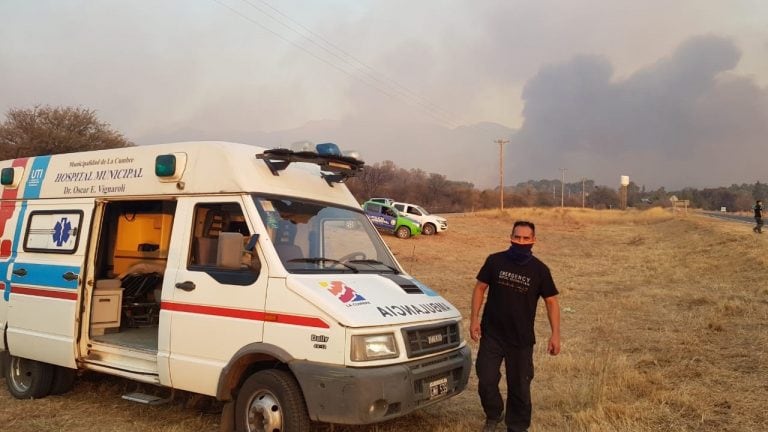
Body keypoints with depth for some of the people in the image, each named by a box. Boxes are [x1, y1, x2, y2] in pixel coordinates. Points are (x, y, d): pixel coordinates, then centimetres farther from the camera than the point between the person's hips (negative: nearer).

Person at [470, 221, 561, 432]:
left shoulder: (540, 270, -6)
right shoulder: (495, 261, -5)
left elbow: (551, 302, 0)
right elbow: (480, 288, 2)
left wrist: (555, 334, -8)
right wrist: (474, 318, -5)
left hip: (522, 339, 0)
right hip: (492, 335, 0)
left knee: (519, 385, 10)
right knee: (486, 381, 3)